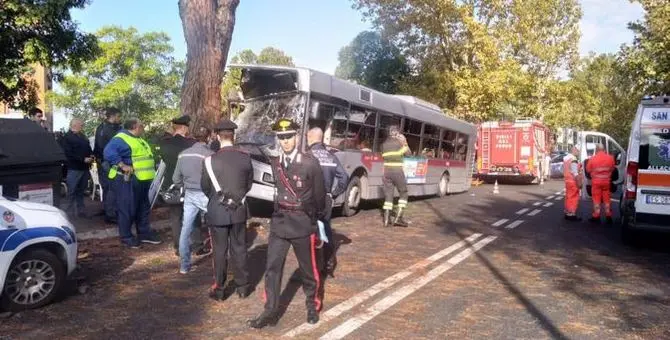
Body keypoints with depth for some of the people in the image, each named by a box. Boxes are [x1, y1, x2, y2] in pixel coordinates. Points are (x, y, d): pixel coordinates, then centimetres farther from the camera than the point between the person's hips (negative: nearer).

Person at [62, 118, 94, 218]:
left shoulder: (82, 136, 18)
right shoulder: (67, 137, -8)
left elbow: (88, 148, 27)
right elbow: (68, 154, -17)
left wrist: (91, 156, 5)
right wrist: (83, 159, -19)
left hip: (84, 168, 8)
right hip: (74, 168, -8)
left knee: (81, 191, 13)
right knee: (72, 191, -4)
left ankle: (80, 210, 20)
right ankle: (69, 212, 3)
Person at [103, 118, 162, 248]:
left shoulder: (139, 140, 19)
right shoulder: (121, 139, -13)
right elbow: (109, 152, -28)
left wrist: (154, 168, 16)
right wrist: (122, 165, -30)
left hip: (142, 180, 10)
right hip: (127, 180, -10)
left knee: (143, 208, 16)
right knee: (127, 209, -2)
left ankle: (144, 233, 26)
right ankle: (126, 237, 7)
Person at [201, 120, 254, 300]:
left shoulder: (210, 160, -13)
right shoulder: (245, 157, -7)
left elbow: (205, 187, 0)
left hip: (217, 211, -2)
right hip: (239, 210, 2)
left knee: (220, 251, 8)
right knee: (239, 248, 13)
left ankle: (219, 289, 17)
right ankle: (243, 286, 22)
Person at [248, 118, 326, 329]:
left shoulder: (310, 163, -11)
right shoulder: (275, 163, 3)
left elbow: (319, 194, -1)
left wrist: (318, 220, 8)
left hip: (303, 222, -4)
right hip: (279, 220, 4)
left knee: (308, 268, 10)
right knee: (272, 267, 2)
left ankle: (312, 306, 30)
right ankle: (270, 312, 11)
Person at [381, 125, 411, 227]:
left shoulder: (384, 144, 10)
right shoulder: (399, 142, -5)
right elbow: (409, 153, 2)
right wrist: (404, 142, 8)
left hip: (387, 171, 5)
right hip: (397, 171, -5)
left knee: (388, 194, 9)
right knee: (403, 194, 8)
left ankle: (386, 219, 5)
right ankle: (398, 218, -1)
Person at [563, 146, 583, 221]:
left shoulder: (566, 158, 12)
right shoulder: (573, 159, -17)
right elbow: (575, 173, -21)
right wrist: (579, 183, -18)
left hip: (567, 180, 9)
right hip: (573, 181, -9)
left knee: (568, 197, 14)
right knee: (574, 198, -4)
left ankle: (567, 213, 19)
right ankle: (572, 214, -3)